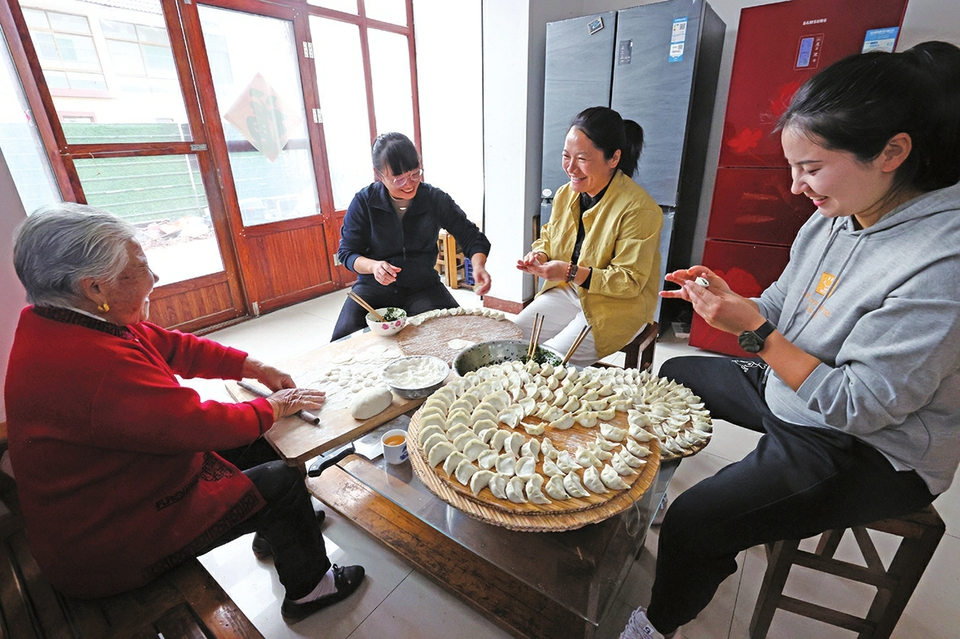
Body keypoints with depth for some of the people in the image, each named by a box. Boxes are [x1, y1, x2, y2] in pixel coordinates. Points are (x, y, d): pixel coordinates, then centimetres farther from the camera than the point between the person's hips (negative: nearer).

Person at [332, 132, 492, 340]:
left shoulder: (436, 199, -7)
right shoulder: (364, 202, -8)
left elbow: (472, 238, -2)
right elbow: (347, 252, -3)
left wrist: (478, 266, -25)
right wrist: (373, 266, -25)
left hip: (424, 287, 1)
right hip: (374, 287, 0)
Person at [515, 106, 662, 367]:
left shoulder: (639, 209, -21)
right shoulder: (565, 194, 1)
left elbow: (631, 282, -20)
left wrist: (572, 273, -30)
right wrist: (539, 255, -10)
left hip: (616, 305, -6)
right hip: (567, 292, 6)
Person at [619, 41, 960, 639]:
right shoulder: (833, 216, -4)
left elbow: (857, 406, -27)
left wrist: (754, 332, -31)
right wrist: (727, 300, -15)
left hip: (872, 451, -8)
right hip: (786, 388, 9)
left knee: (695, 521, -20)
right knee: (673, 375, 19)